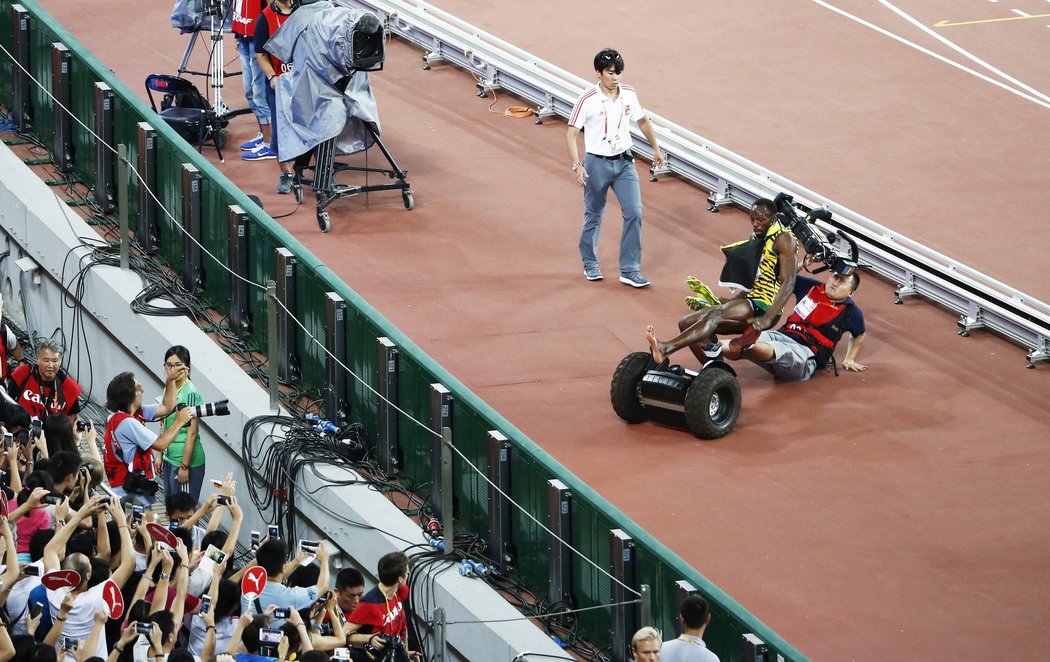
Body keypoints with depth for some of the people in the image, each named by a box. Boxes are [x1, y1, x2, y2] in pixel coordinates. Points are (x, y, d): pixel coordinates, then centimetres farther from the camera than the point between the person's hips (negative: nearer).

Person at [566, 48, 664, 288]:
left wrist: (656, 148, 20)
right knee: (594, 215, 11)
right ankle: (590, 264, 31)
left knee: (634, 213, -7)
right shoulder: (588, 100, -15)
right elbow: (572, 133, -12)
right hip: (597, 163, -3)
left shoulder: (628, 95, -2)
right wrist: (577, 165, -21)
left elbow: (643, 121, 15)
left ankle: (630, 270, 0)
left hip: (624, 161, 3)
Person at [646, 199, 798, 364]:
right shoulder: (757, 239, 20)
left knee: (714, 316, -34)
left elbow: (788, 283, -16)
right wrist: (725, 304, 14)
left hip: (764, 307, -9)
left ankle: (666, 349, -53)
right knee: (686, 323, -3)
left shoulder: (783, 239, -5)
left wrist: (766, 319, -28)